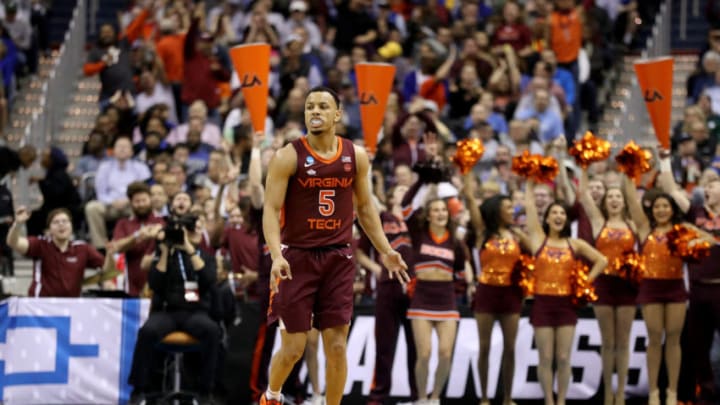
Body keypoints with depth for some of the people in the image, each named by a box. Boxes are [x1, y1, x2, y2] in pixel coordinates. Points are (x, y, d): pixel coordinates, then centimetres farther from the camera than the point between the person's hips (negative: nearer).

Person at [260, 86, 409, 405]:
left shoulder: (356, 157, 3)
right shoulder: (288, 157, -9)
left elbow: (365, 207, 14)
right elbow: (271, 209, -13)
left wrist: (385, 251, 6)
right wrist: (276, 256, -27)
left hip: (338, 258, 3)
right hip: (297, 258, -3)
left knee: (337, 346, 0)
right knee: (293, 348, 1)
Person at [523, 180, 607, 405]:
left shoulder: (575, 244, 6)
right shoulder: (539, 239, 4)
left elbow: (602, 261, 8)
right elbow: (529, 207, 0)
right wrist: (530, 184, 3)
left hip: (566, 304, 1)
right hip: (543, 303, -1)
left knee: (563, 358, 1)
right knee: (546, 358, 0)